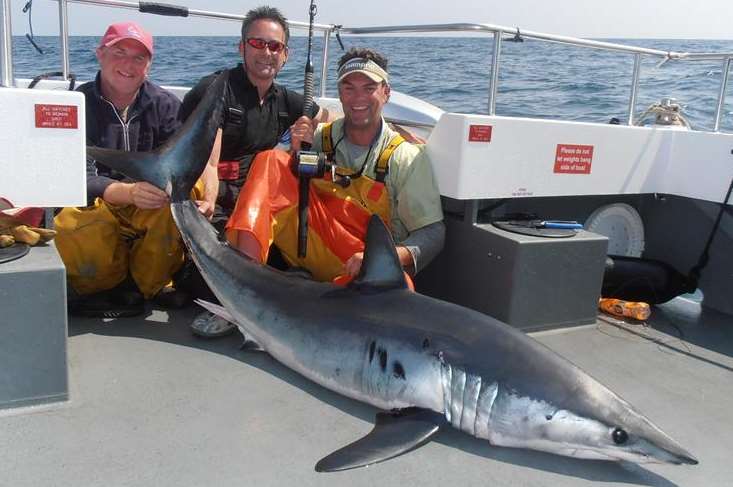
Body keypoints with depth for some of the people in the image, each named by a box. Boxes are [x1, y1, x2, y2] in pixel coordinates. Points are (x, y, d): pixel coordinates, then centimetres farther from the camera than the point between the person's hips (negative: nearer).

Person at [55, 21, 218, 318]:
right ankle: (104, 288, 1)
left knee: (190, 185, -29)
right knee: (71, 236, -36)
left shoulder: (164, 104, 2)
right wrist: (128, 192, -37)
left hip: (155, 212, 2)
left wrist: (208, 198, -34)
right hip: (96, 209, -2)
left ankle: (150, 284, -10)